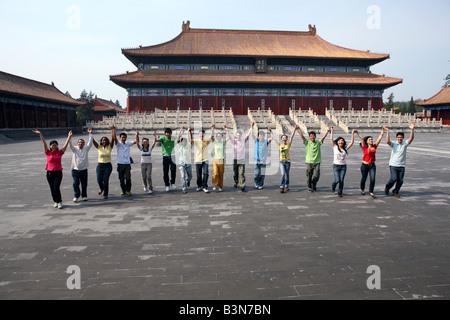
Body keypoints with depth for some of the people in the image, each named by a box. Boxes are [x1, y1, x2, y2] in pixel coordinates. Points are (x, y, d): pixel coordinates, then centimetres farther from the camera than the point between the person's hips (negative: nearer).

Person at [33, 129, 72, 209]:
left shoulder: (60, 152, 2)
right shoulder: (48, 153, 2)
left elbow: (66, 144, -2)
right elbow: (44, 143, -5)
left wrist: (69, 136, -7)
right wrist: (40, 134, -12)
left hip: (58, 173, -2)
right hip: (50, 173, 2)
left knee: (56, 188, -11)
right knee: (52, 189, 8)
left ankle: (59, 202, 1)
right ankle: (55, 202, 24)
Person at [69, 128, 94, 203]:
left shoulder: (86, 148, 7)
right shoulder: (74, 149, 4)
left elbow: (90, 143, 0)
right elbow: (70, 144, -11)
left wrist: (90, 134, -2)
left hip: (84, 170, 1)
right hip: (75, 170, -1)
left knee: (84, 184, 6)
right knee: (75, 183, -3)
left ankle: (84, 196, 20)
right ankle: (76, 196, 9)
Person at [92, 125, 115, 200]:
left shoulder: (110, 147, 0)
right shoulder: (99, 147, 3)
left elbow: (113, 138, -8)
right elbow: (93, 140, -7)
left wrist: (113, 129, -11)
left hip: (108, 166, -1)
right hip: (100, 165, 2)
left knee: (105, 180, -9)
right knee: (99, 180, 0)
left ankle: (105, 194, 6)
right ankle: (101, 188, 34)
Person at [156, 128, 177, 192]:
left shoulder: (173, 138, 6)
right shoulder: (163, 138, -4)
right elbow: (157, 140, -20)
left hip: (172, 156, 1)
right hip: (165, 156, -1)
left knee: (173, 170, -9)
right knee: (165, 172, 1)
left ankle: (172, 183, 14)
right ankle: (167, 185, 14)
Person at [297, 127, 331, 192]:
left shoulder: (318, 142, 5)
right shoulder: (307, 143, 1)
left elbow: (324, 137, -4)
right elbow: (302, 136, -7)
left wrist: (328, 130, -15)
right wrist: (298, 129, -15)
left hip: (317, 162, 1)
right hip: (309, 162, -1)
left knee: (316, 176, -2)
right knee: (309, 176, 2)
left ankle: (314, 185, 26)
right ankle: (309, 187, 19)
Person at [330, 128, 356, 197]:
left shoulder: (345, 149, 6)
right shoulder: (335, 147, 0)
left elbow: (352, 142, 1)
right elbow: (331, 139, -7)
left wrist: (353, 133, -1)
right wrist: (332, 130, -6)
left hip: (343, 166, 2)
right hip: (336, 166, -2)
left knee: (341, 180, -1)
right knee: (337, 180, -9)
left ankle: (340, 192, 15)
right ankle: (333, 185, 25)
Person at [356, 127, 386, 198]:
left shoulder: (374, 146, 5)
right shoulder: (365, 147, -5)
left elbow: (380, 137, 7)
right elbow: (362, 138, -16)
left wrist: (383, 130, 7)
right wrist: (357, 132, -24)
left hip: (372, 165, 3)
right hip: (365, 165, -3)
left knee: (373, 179, -7)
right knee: (364, 178, 10)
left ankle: (371, 192, 5)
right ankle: (362, 189, 35)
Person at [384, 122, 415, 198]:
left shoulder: (405, 144, 3)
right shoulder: (393, 144, -3)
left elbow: (411, 139, -13)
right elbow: (387, 141, -23)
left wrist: (412, 130, -26)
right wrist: (387, 132, -31)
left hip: (402, 166, 3)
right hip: (393, 165, -3)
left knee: (400, 180, 4)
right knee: (394, 178, -15)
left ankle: (395, 192, 24)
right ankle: (387, 187, 13)